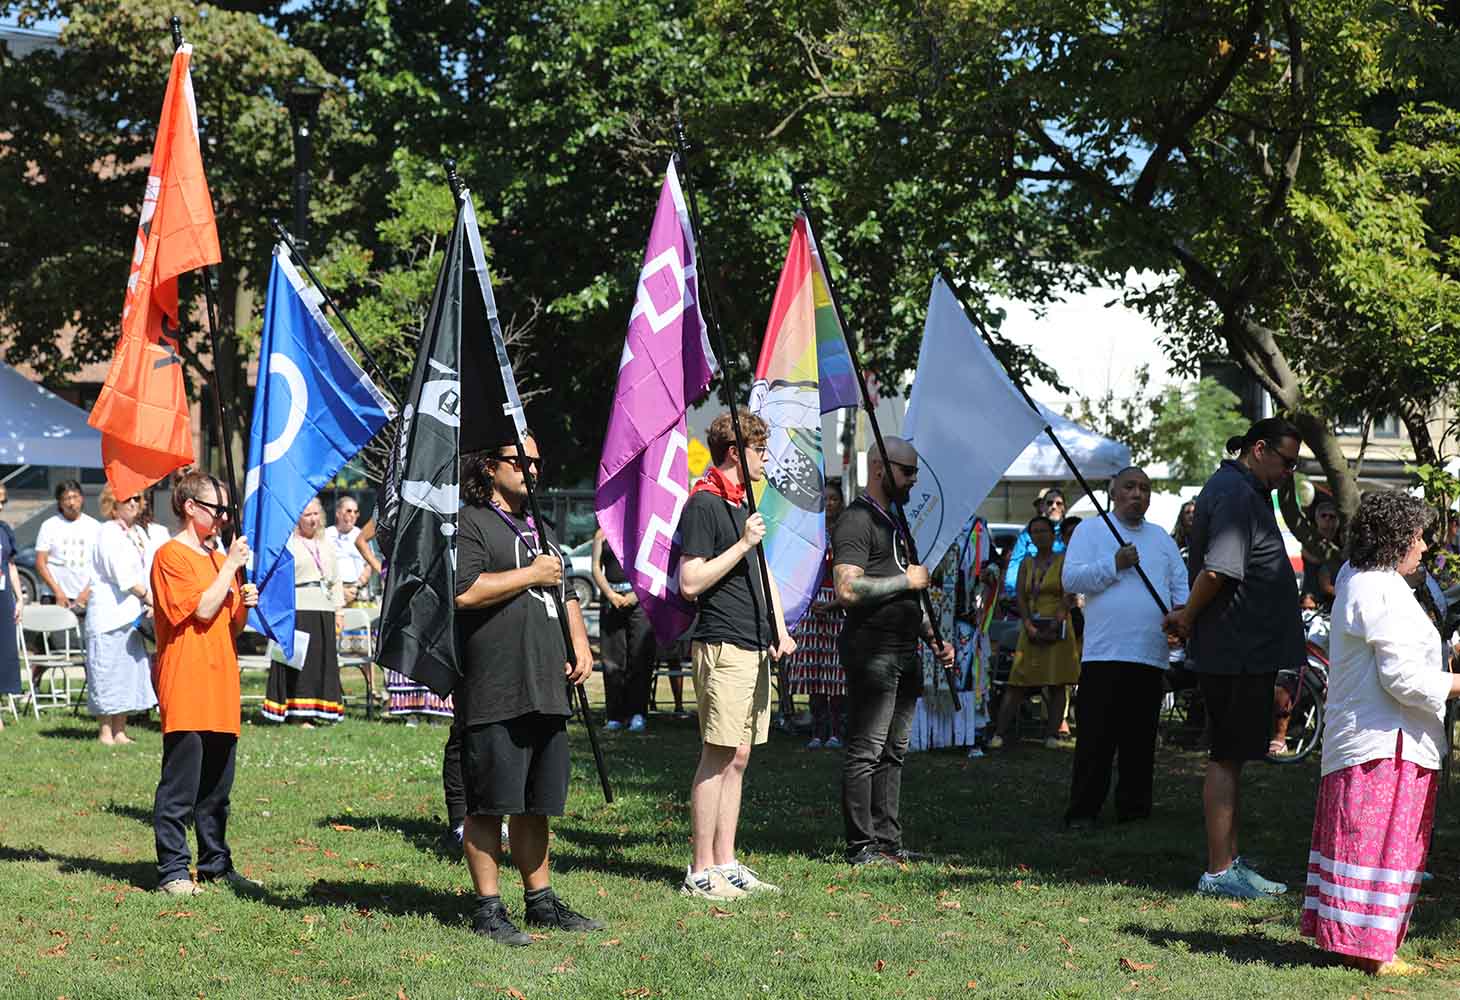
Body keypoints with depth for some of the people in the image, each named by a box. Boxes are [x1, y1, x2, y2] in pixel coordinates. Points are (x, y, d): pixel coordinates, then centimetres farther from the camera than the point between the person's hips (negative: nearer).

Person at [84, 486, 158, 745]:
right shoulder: (108, 533, -9)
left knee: (130, 671, 9)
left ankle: (120, 730, 14)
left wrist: (150, 605, 2)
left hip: (133, 615, 8)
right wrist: (149, 598, -7)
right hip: (110, 614, -8)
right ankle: (106, 731, 0)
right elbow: (123, 577, -14)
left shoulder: (139, 533, 16)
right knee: (109, 673, -5)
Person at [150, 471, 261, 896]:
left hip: (221, 685, 8)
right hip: (186, 688, -8)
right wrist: (231, 566, -11)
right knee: (180, 785, -7)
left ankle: (216, 865, 18)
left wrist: (244, 604, 2)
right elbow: (202, 610, -17)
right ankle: (172, 870, -4)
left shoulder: (219, 557, 19)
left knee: (217, 786, 12)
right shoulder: (171, 555, -7)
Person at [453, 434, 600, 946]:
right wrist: (530, 574, -10)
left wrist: (579, 644, 15)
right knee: (488, 805, -4)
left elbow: (565, 595, 32)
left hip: (546, 690, 8)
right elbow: (464, 592, -18)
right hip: (494, 692, -8)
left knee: (534, 803, 13)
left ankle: (541, 899, 21)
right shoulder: (469, 524, -4)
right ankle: (488, 908, 0)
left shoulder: (539, 529, 24)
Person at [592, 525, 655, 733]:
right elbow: (596, 568, 9)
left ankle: (637, 713, -6)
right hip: (611, 597, 2)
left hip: (640, 598, -2)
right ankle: (615, 716, 6)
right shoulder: (602, 533, 16)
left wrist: (636, 594, -10)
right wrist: (610, 594, -6)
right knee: (612, 660, 0)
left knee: (640, 657, -9)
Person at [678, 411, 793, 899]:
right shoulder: (703, 505, -10)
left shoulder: (740, 505, 19)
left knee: (737, 758, 10)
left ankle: (726, 864, 14)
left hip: (755, 648, 9)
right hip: (722, 647, -9)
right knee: (717, 758, -7)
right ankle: (700, 872, -4)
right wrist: (742, 544, -16)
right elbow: (690, 583, -17)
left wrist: (779, 629, 15)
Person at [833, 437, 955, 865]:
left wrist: (934, 637, 20)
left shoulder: (894, 522, 22)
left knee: (893, 752, 11)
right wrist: (906, 579, -13)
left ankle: (888, 841, 15)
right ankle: (861, 847, -6)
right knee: (865, 752, -7)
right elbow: (848, 589, -22)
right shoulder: (856, 521, -10)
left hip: (903, 653, 10)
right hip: (872, 651, -10)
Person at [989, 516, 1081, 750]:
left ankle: (1052, 734, -6)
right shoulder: (1026, 564, 16)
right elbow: (1020, 596, 6)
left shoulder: (1063, 562, 4)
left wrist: (1055, 623, -19)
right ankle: (1000, 733, -9)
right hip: (1031, 629, 3)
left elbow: (1069, 596, -6)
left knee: (1056, 682, -6)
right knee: (1017, 682, -4)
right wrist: (1029, 625, -9)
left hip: (1058, 629, -3)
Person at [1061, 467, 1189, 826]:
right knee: (1096, 737, -7)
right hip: (1103, 652, -4)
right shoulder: (1091, 532, 6)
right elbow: (1070, 578, -6)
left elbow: (1181, 585, 19)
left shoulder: (1161, 538, 20)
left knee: (1141, 739, 7)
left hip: (1150, 655, 4)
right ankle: (1082, 811, -3)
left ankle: (1134, 806, 14)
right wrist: (1114, 564, -14)